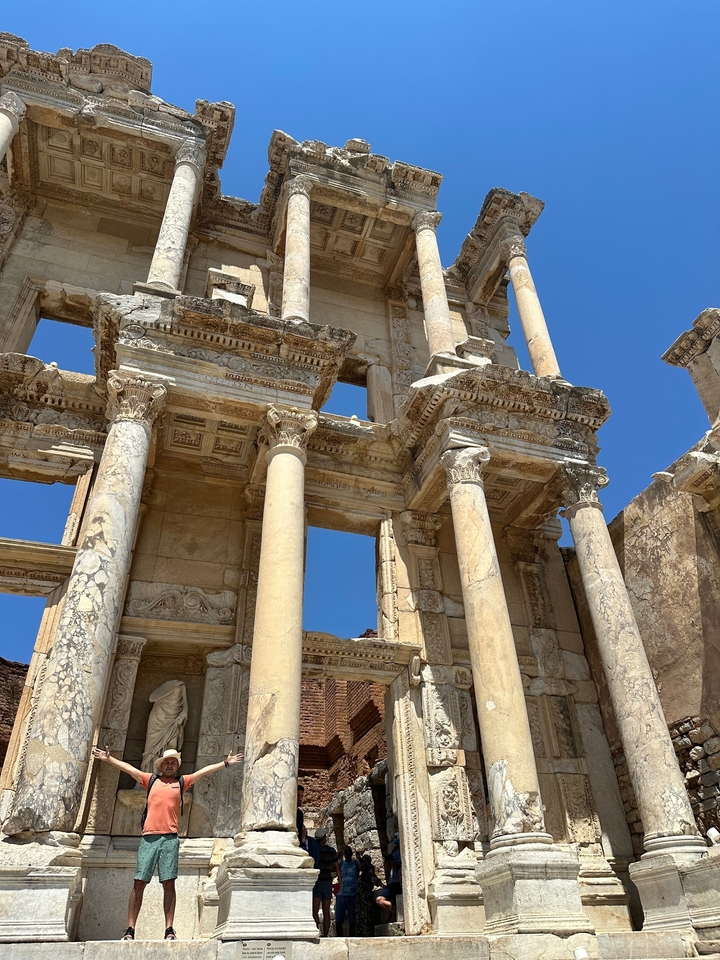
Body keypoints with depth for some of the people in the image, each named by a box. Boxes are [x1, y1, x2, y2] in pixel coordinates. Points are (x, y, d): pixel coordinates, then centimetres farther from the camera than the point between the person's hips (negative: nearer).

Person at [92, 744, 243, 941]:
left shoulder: (182, 782, 14)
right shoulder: (150, 780, 15)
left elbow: (205, 770, 11)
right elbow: (128, 768, 14)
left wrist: (226, 763, 6)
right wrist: (108, 759, 10)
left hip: (170, 838, -1)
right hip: (148, 837, 1)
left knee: (169, 883, -2)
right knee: (139, 883, -1)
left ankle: (169, 930, 1)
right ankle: (130, 930, 7)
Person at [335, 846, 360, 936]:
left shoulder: (356, 863, 7)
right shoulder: (340, 864, 8)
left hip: (353, 895, 0)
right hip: (341, 895, 0)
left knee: (352, 922, 2)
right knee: (338, 921, 0)